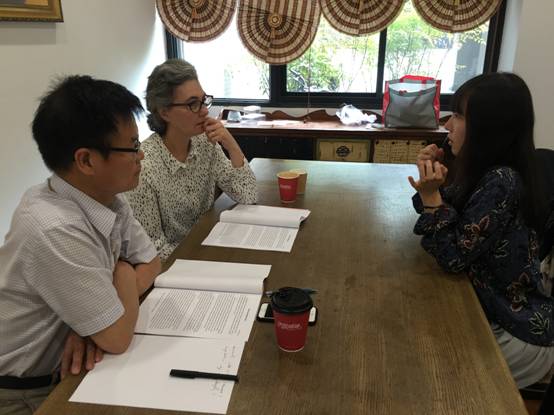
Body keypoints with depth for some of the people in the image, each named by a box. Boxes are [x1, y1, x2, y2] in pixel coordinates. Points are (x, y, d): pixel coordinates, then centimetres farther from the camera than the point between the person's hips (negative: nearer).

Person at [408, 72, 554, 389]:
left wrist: (430, 195, -27)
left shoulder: (500, 182, -28)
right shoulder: (488, 172, 0)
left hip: (520, 334, -8)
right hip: (500, 314, 8)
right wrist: (433, 184, -7)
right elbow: (453, 216, 8)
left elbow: (454, 258, -26)